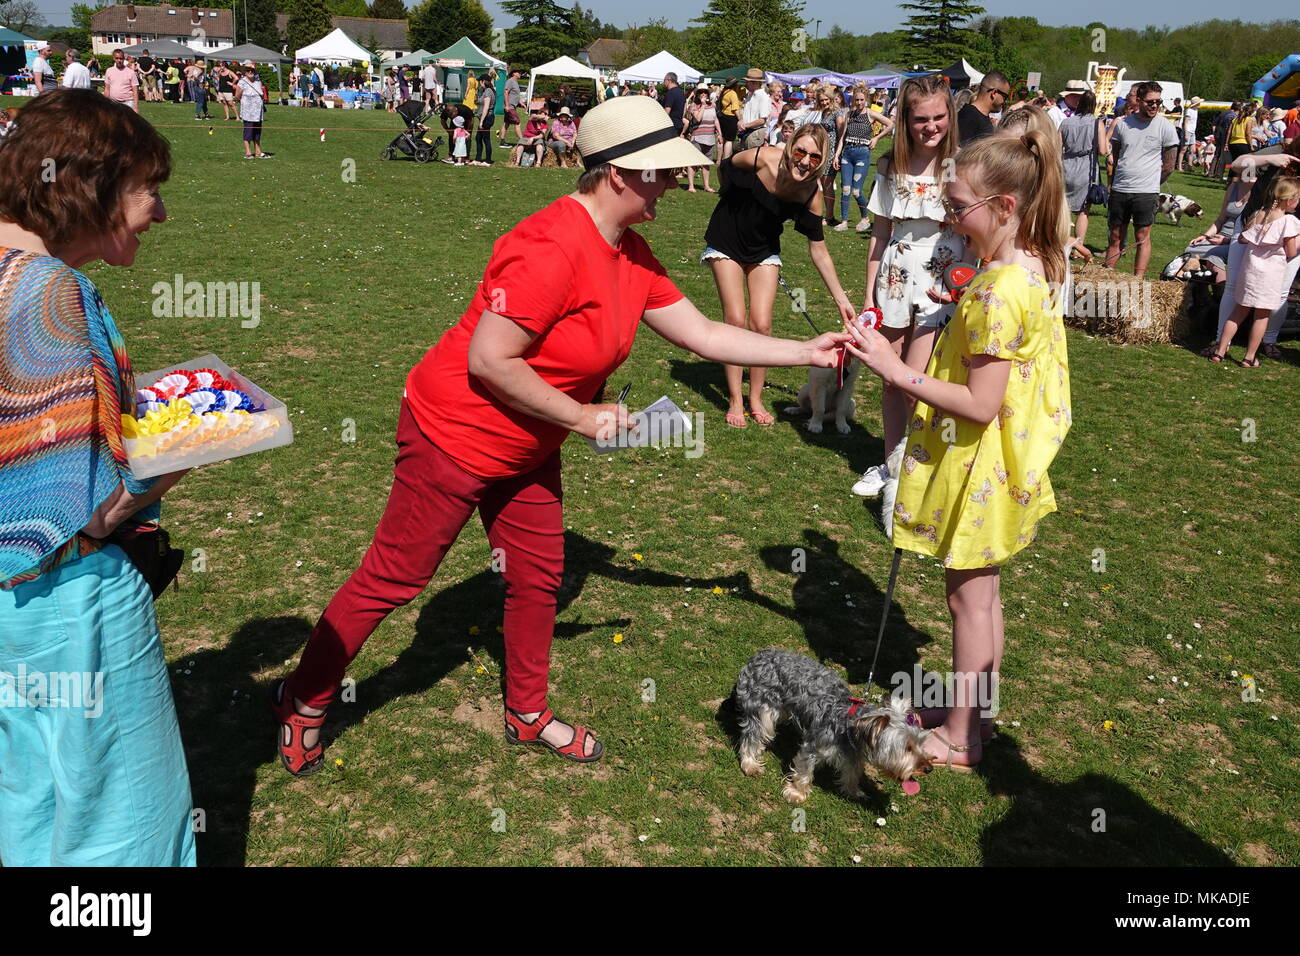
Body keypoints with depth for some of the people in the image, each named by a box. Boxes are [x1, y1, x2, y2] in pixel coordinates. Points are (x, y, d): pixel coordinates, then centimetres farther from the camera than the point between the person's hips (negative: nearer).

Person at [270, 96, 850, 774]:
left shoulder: (632, 256, 0)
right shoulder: (551, 249, -29)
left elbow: (702, 334, 5)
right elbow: (488, 361, -29)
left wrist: (808, 352, 3)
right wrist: (581, 417, -20)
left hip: (525, 449, 9)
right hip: (454, 434, -9)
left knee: (538, 576, 15)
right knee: (393, 578, 4)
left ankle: (528, 716, 36)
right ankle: (303, 701, 25)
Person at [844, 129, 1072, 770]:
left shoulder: (998, 291, -27)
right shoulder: (1034, 268, 3)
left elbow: (980, 405, -27)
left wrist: (896, 371, -24)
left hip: (978, 470, -9)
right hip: (996, 460, 9)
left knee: (970, 598, 5)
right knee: (981, 594, 20)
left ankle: (958, 739, 23)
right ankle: (970, 714, 37)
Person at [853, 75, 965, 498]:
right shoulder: (892, 168, 4)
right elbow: (879, 233, 8)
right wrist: (870, 292, 7)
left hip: (942, 283, -4)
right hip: (895, 277, 4)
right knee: (890, 380, 12)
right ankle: (891, 462, 28)